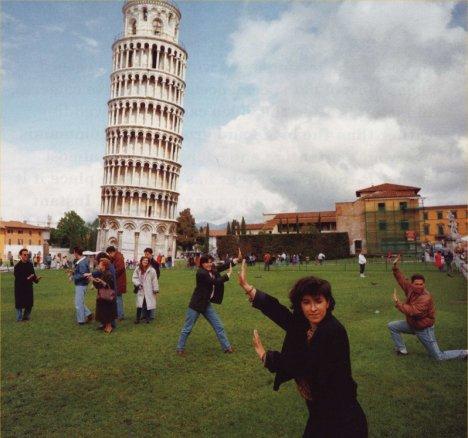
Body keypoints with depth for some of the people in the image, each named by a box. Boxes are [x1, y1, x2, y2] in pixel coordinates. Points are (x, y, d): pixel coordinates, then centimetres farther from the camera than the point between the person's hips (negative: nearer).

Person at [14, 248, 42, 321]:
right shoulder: (17, 266, -11)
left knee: (29, 304, 10)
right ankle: (19, 319, 15)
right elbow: (17, 277, -16)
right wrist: (26, 278, -29)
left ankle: (26, 317, 27)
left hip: (29, 287, 5)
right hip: (20, 288, -5)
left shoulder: (30, 264, 5)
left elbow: (33, 274, 6)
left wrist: (36, 279, -14)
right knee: (20, 304, 3)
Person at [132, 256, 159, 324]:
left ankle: (147, 317, 21)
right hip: (140, 290, 2)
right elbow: (134, 278, 4)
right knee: (139, 304, 0)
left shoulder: (151, 270, -11)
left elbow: (154, 280, -8)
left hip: (149, 290, -2)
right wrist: (137, 284, -13)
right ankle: (138, 318, 12)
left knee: (149, 304, 4)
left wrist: (155, 289, -8)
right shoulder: (138, 270, 0)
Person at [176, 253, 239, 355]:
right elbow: (216, 282, -27)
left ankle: (227, 347, 22)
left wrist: (237, 259, -9)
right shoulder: (201, 273, -22)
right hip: (196, 304, -8)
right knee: (187, 328, 7)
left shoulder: (211, 271, 2)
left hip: (206, 304, 8)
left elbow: (222, 266, -1)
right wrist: (228, 274, -17)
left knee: (218, 326, 11)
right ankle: (180, 348, 25)